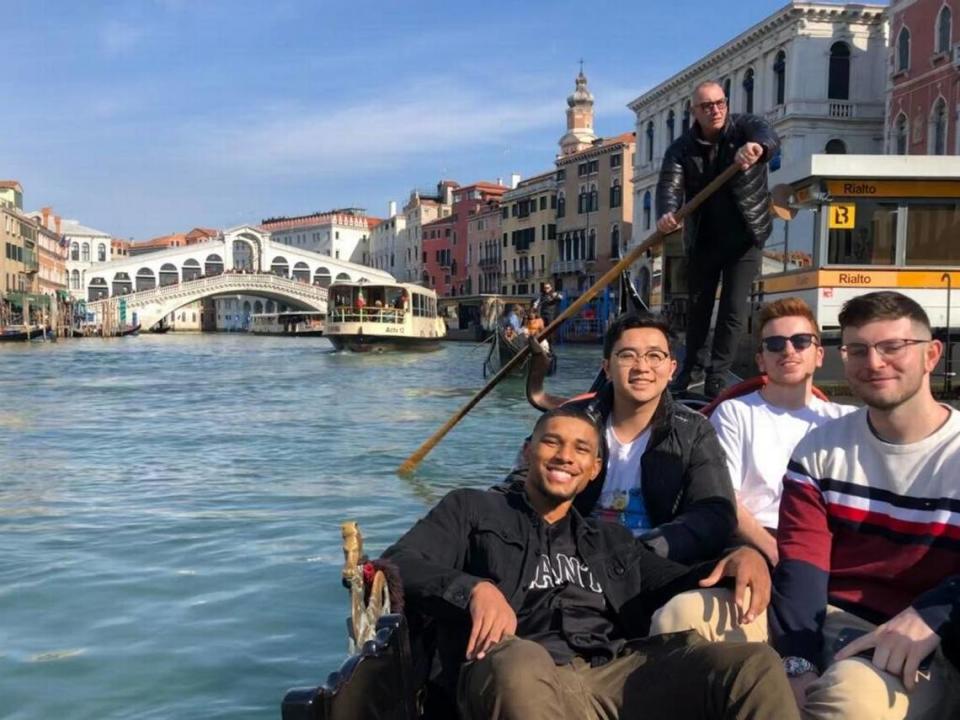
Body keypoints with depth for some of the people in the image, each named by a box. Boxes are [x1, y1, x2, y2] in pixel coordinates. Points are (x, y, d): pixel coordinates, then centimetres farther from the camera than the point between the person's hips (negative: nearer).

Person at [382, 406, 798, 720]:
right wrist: (475, 589, -14)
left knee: (755, 665, -20)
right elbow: (396, 567, 5)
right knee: (517, 663, -42)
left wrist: (743, 557, 2)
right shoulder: (473, 511, 19)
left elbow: (681, 585, 24)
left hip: (619, 675, 4)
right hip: (520, 678, -4)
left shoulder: (611, 541, 33)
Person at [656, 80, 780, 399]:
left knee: (734, 309, -5)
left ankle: (717, 378, 2)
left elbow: (770, 136, -32)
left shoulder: (745, 128, -10)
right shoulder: (681, 148, -6)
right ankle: (690, 367, 31)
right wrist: (667, 213, -44)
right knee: (698, 304, 14)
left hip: (744, 237, -2)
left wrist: (758, 146, -58)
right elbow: (670, 184, -21)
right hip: (702, 239, 2)